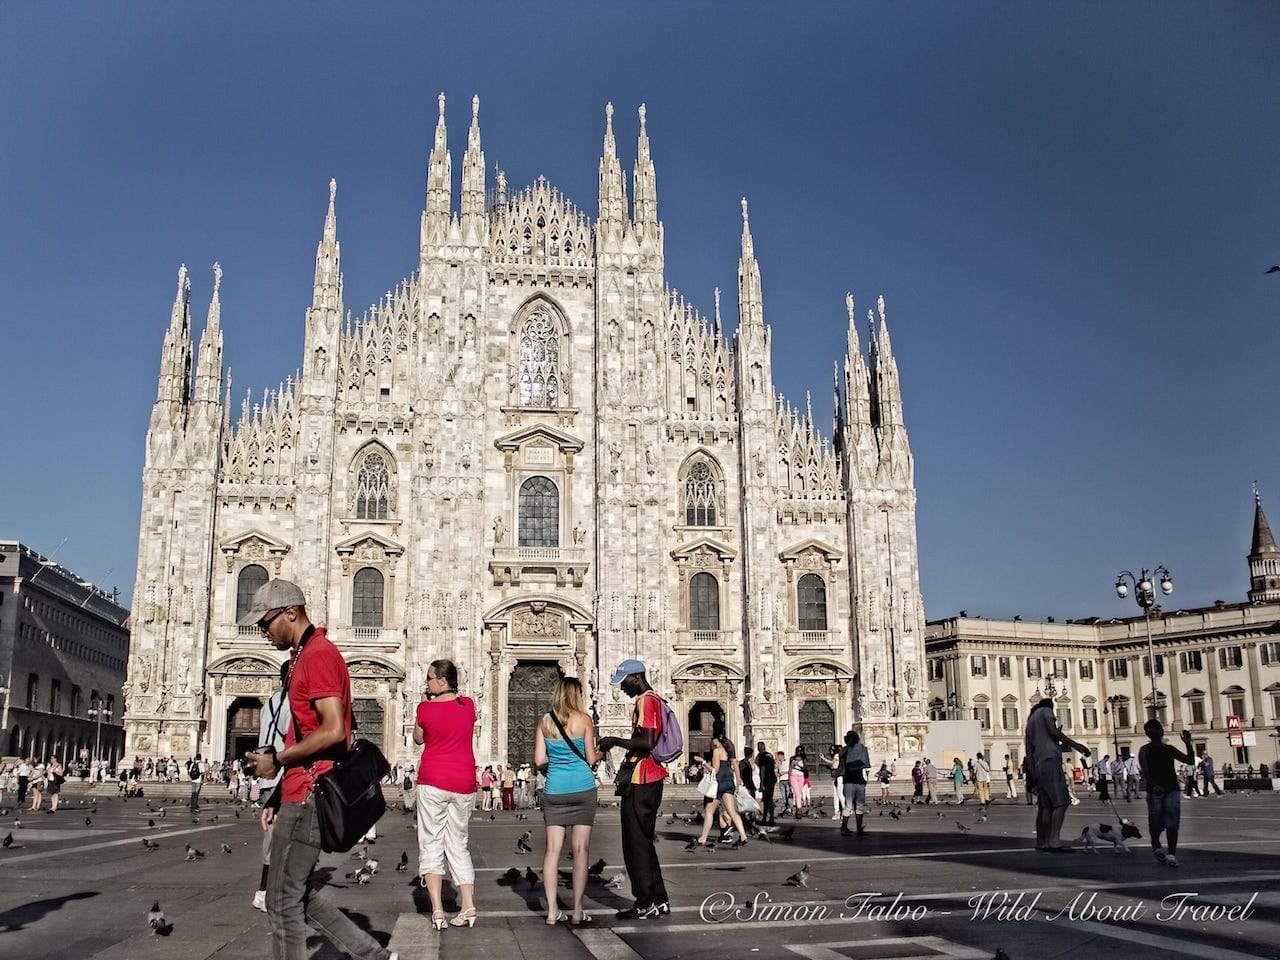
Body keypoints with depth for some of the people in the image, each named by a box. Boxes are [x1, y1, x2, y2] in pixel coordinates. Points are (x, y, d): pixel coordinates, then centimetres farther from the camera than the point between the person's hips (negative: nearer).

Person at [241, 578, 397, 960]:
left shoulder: (318, 655, -14)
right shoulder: (304, 656, 18)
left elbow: (333, 731, -24)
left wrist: (276, 760, -13)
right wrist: (278, 798, 18)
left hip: (308, 797, -10)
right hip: (303, 794, 10)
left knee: (283, 901, 0)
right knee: (300, 891, 17)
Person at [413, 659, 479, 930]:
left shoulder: (426, 708, -8)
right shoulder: (468, 705, 3)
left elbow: (418, 739, 8)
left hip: (433, 781, -4)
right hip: (464, 782, 4)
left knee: (431, 845, 3)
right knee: (458, 845, 13)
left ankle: (437, 910, -4)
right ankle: (468, 905, 3)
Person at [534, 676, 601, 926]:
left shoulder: (545, 721, 4)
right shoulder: (584, 719, -5)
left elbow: (539, 761, 4)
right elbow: (591, 759, -3)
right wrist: (601, 753, 19)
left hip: (554, 790, 3)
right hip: (582, 788, -3)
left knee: (553, 849, 5)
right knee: (580, 849, 2)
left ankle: (552, 910, 6)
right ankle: (577, 912, 3)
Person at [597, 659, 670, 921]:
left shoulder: (646, 701, -14)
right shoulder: (651, 700, 18)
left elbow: (647, 743, -24)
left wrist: (615, 741, -16)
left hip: (641, 782, -11)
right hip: (648, 779, 11)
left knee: (637, 842, -4)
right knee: (642, 841, 15)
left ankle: (648, 902, 1)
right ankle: (658, 900, 20)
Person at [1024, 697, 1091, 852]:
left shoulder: (1030, 721, 29)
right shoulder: (1045, 710, 10)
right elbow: (1053, 730, -9)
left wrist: (1034, 774, 20)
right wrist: (1075, 745, -10)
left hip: (1039, 765, 8)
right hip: (1051, 760, -8)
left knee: (1045, 805, 10)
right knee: (1061, 801, -17)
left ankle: (1041, 842, 12)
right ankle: (1054, 840, -29)